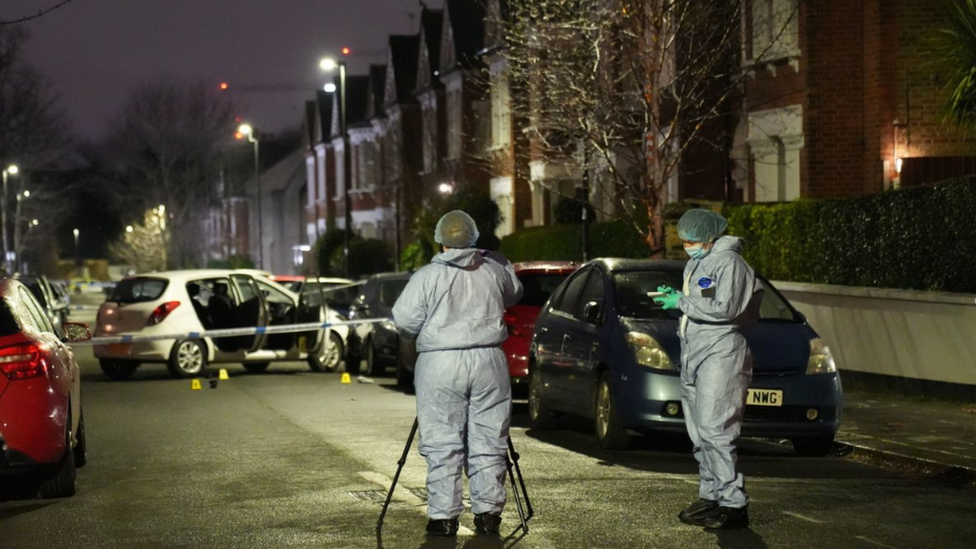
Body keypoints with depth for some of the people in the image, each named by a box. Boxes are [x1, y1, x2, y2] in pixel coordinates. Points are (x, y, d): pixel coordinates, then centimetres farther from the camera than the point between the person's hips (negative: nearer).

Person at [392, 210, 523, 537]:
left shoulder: (427, 276, -4)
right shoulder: (495, 270, 5)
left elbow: (403, 320, -4)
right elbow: (514, 295, 23)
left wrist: (421, 334, 16)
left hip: (440, 366, -2)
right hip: (489, 362, 3)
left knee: (443, 445, 2)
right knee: (488, 442, 9)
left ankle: (443, 517, 1)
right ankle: (488, 513, 10)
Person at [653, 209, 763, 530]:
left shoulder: (728, 262, -9)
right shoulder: (695, 264, 19)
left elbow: (724, 308, -19)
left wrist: (682, 302, -13)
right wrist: (675, 298, 9)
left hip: (720, 354, -10)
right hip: (693, 353, 10)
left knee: (714, 430, -15)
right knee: (699, 432, 11)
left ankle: (734, 504, -13)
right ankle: (711, 495, 19)